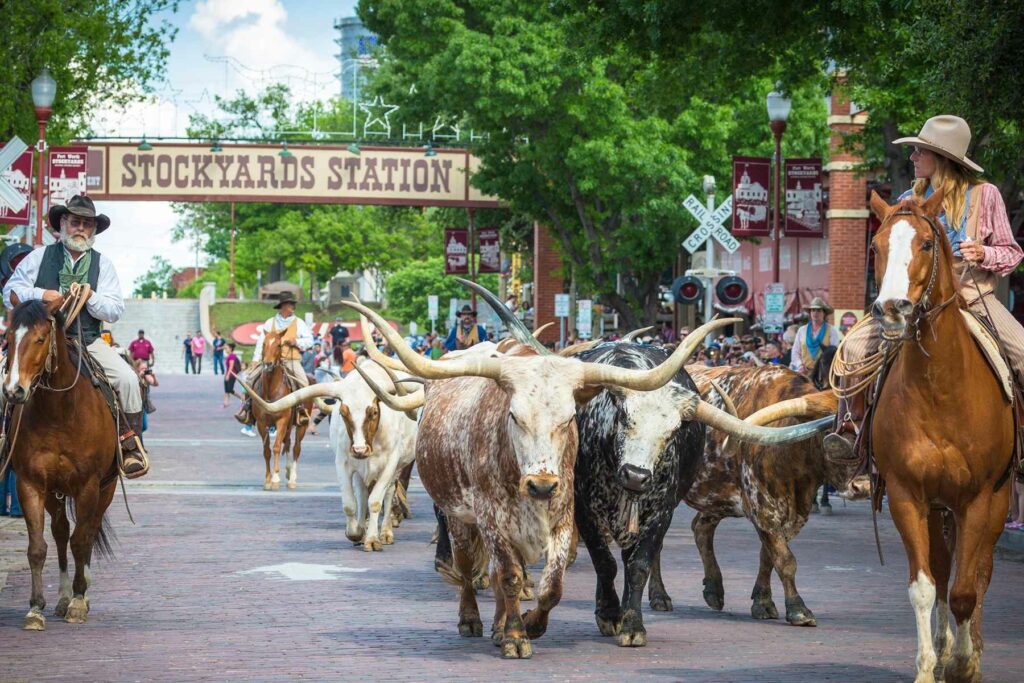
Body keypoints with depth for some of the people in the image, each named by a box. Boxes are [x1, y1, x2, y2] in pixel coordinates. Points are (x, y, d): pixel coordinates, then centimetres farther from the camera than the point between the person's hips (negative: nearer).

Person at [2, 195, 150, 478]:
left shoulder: (103, 265, 11)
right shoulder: (39, 258, 9)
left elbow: (114, 312, 4)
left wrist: (89, 297, -15)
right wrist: (42, 295, -12)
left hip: (88, 342, 1)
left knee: (127, 378, -20)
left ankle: (130, 444, -8)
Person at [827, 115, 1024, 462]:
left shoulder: (985, 195, 1)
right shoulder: (910, 200, 7)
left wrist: (983, 254, -15)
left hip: (975, 299, -2)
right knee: (855, 346, -17)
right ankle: (850, 427, -3)